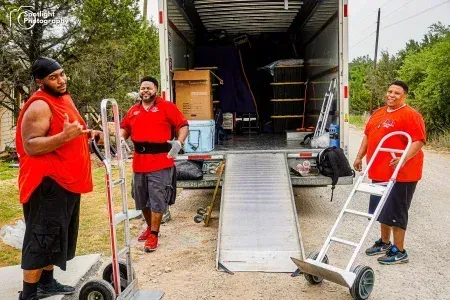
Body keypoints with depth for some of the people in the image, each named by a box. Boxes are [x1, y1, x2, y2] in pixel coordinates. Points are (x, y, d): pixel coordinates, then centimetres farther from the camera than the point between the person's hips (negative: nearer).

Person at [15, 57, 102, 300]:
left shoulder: (64, 100, 13)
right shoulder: (39, 106, -17)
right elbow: (30, 146, -24)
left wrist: (85, 134, 9)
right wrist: (65, 136, -33)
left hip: (67, 180, 10)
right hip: (48, 182, -10)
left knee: (55, 236, 17)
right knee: (41, 239, -4)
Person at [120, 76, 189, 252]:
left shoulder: (167, 107, -4)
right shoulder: (133, 110, 11)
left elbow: (183, 126, -6)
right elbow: (124, 128, 23)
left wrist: (179, 142, -22)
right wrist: (121, 139, 2)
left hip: (161, 162, -6)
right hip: (139, 163, 6)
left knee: (158, 200, -2)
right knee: (142, 199, 17)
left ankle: (154, 235, 8)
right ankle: (150, 227, 37)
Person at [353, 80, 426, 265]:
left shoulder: (411, 115, -11)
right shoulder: (378, 113, 14)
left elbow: (419, 141, -18)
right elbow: (368, 135, 21)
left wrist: (404, 158, -30)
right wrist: (360, 156, 15)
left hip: (401, 175, -8)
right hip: (380, 173, 8)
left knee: (396, 211, -2)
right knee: (383, 208, 18)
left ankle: (399, 251, 9)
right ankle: (384, 242, 33)